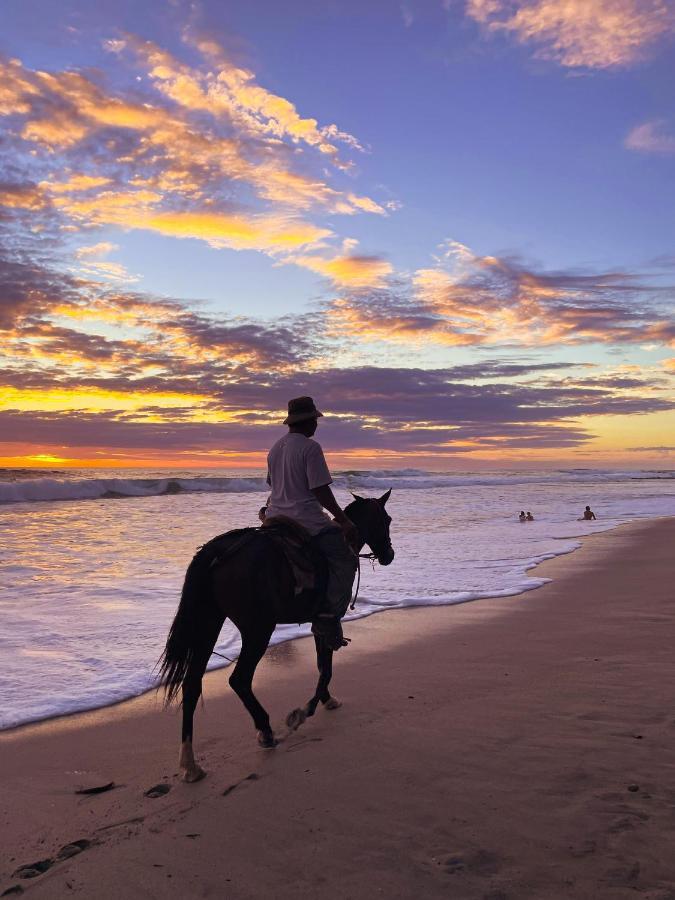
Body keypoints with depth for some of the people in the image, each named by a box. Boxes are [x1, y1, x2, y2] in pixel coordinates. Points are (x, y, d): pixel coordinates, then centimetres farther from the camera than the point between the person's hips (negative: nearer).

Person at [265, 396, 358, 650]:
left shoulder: (275, 447, 13)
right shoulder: (310, 447, -12)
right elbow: (320, 490, -16)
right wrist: (343, 520, -10)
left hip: (275, 518, 9)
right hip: (306, 520, -9)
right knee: (345, 561, -3)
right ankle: (328, 617, -11)